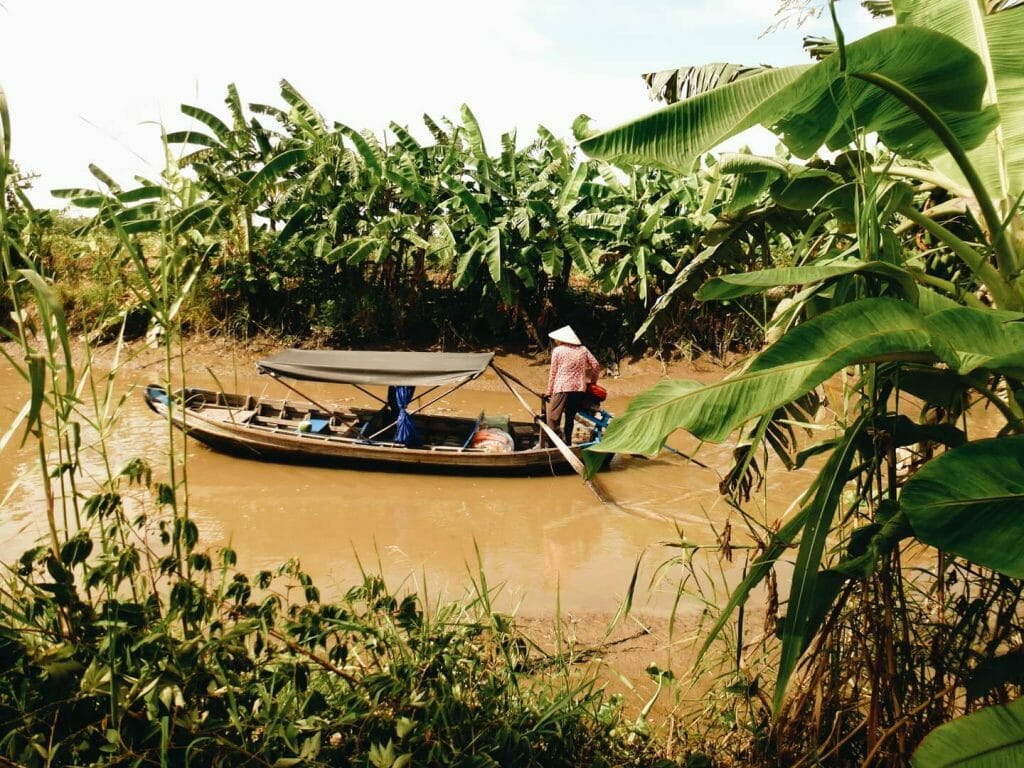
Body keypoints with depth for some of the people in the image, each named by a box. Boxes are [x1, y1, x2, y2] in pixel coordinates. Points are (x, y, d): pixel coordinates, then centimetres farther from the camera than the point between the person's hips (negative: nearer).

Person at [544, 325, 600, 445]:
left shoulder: (557, 350, 4)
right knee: (570, 418, 16)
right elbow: (596, 366, 10)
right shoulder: (583, 350, 13)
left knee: (552, 418, -5)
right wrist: (592, 381, 24)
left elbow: (553, 373, 5)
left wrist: (549, 392, 11)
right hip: (579, 389, 5)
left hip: (562, 387, -5)